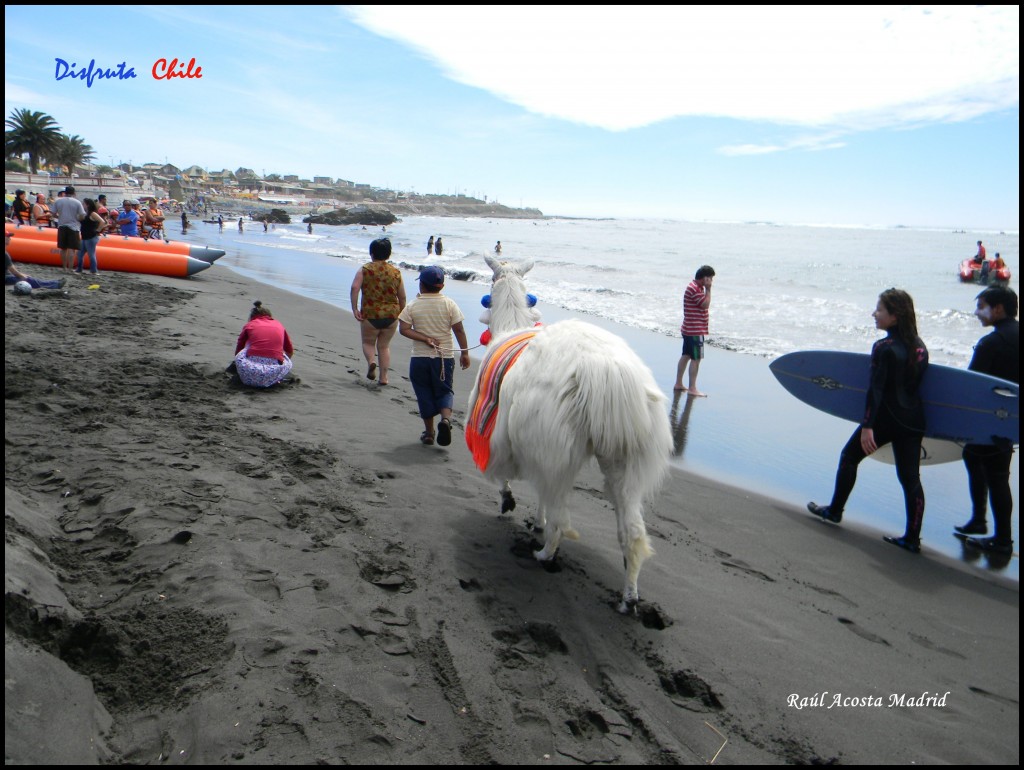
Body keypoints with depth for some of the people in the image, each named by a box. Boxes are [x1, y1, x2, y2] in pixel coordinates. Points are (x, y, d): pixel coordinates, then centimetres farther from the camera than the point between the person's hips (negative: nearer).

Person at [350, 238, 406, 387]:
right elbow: (402, 297, 7)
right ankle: (383, 377, 12)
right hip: (391, 314, 2)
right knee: (384, 345, 17)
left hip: (370, 314, -2)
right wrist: (401, 314, 20)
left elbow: (354, 288, -16)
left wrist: (354, 308, -13)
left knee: (368, 342, 19)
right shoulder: (396, 272, 3)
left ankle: (371, 361, -10)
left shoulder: (365, 270, -3)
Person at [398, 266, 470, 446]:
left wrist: (425, 339, -12)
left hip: (420, 358, 0)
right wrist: (464, 352, 3)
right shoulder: (449, 304, -4)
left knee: (425, 394, 12)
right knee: (445, 391, 13)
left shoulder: (413, 306, -4)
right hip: (445, 357, 0)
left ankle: (429, 432, 17)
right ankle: (446, 418, -16)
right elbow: (459, 330, -5)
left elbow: (404, 329, -13)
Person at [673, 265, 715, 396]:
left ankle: (678, 384, 22)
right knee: (696, 359, -6)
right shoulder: (695, 289, -19)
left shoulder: (696, 287, 15)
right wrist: (708, 289, -14)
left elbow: (704, 304, 19)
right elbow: (705, 304, -19)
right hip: (695, 331, -11)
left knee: (686, 356, 15)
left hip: (689, 329, 11)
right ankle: (692, 388, -2)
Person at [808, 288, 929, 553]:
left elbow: (875, 390, -19)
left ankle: (835, 510, 26)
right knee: (910, 477, 6)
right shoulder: (919, 346, 6)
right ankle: (912, 538, 7)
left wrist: (867, 426, -19)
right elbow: (918, 382, 14)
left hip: (885, 418, -6)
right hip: (914, 420, 6)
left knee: (849, 457, 14)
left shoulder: (884, 348, -16)